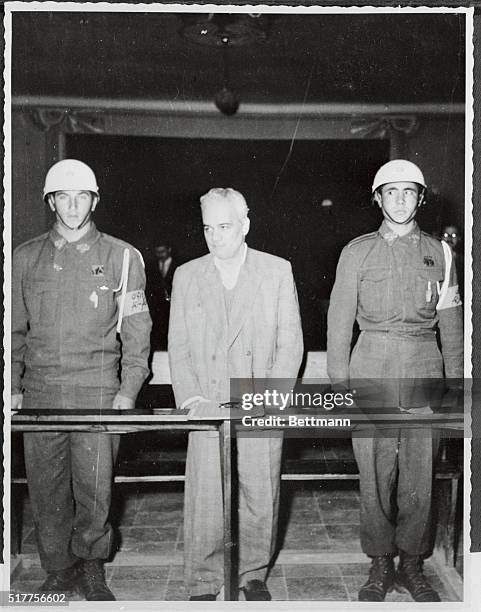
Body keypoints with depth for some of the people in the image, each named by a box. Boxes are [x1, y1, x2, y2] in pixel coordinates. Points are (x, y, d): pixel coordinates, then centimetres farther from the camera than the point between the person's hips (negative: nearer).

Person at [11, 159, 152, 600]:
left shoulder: (121, 257, 3)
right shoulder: (26, 258, 10)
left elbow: (136, 329, 3)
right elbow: (15, 328, 14)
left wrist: (128, 389, -5)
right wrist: (13, 386, 6)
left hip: (98, 391, -2)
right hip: (39, 393, 3)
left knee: (95, 489, 0)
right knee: (46, 489, 8)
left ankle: (92, 570, 21)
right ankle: (59, 571, 25)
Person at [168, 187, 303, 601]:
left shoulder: (277, 272, 3)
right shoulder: (186, 276, 7)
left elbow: (291, 342, 1)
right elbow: (178, 347, 7)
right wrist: (191, 399, -7)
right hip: (208, 409, 1)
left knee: (260, 499, 9)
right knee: (204, 503, 0)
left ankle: (254, 574, 29)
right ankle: (203, 584, 18)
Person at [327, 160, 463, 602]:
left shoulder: (438, 252, 11)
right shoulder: (358, 251, 6)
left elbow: (452, 323, 13)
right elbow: (339, 320, 5)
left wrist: (455, 382, 8)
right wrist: (339, 381, -1)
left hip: (424, 372, 1)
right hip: (372, 371, -1)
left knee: (420, 478, 5)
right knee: (375, 477, 3)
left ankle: (413, 565, 21)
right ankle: (380, 565, 18)